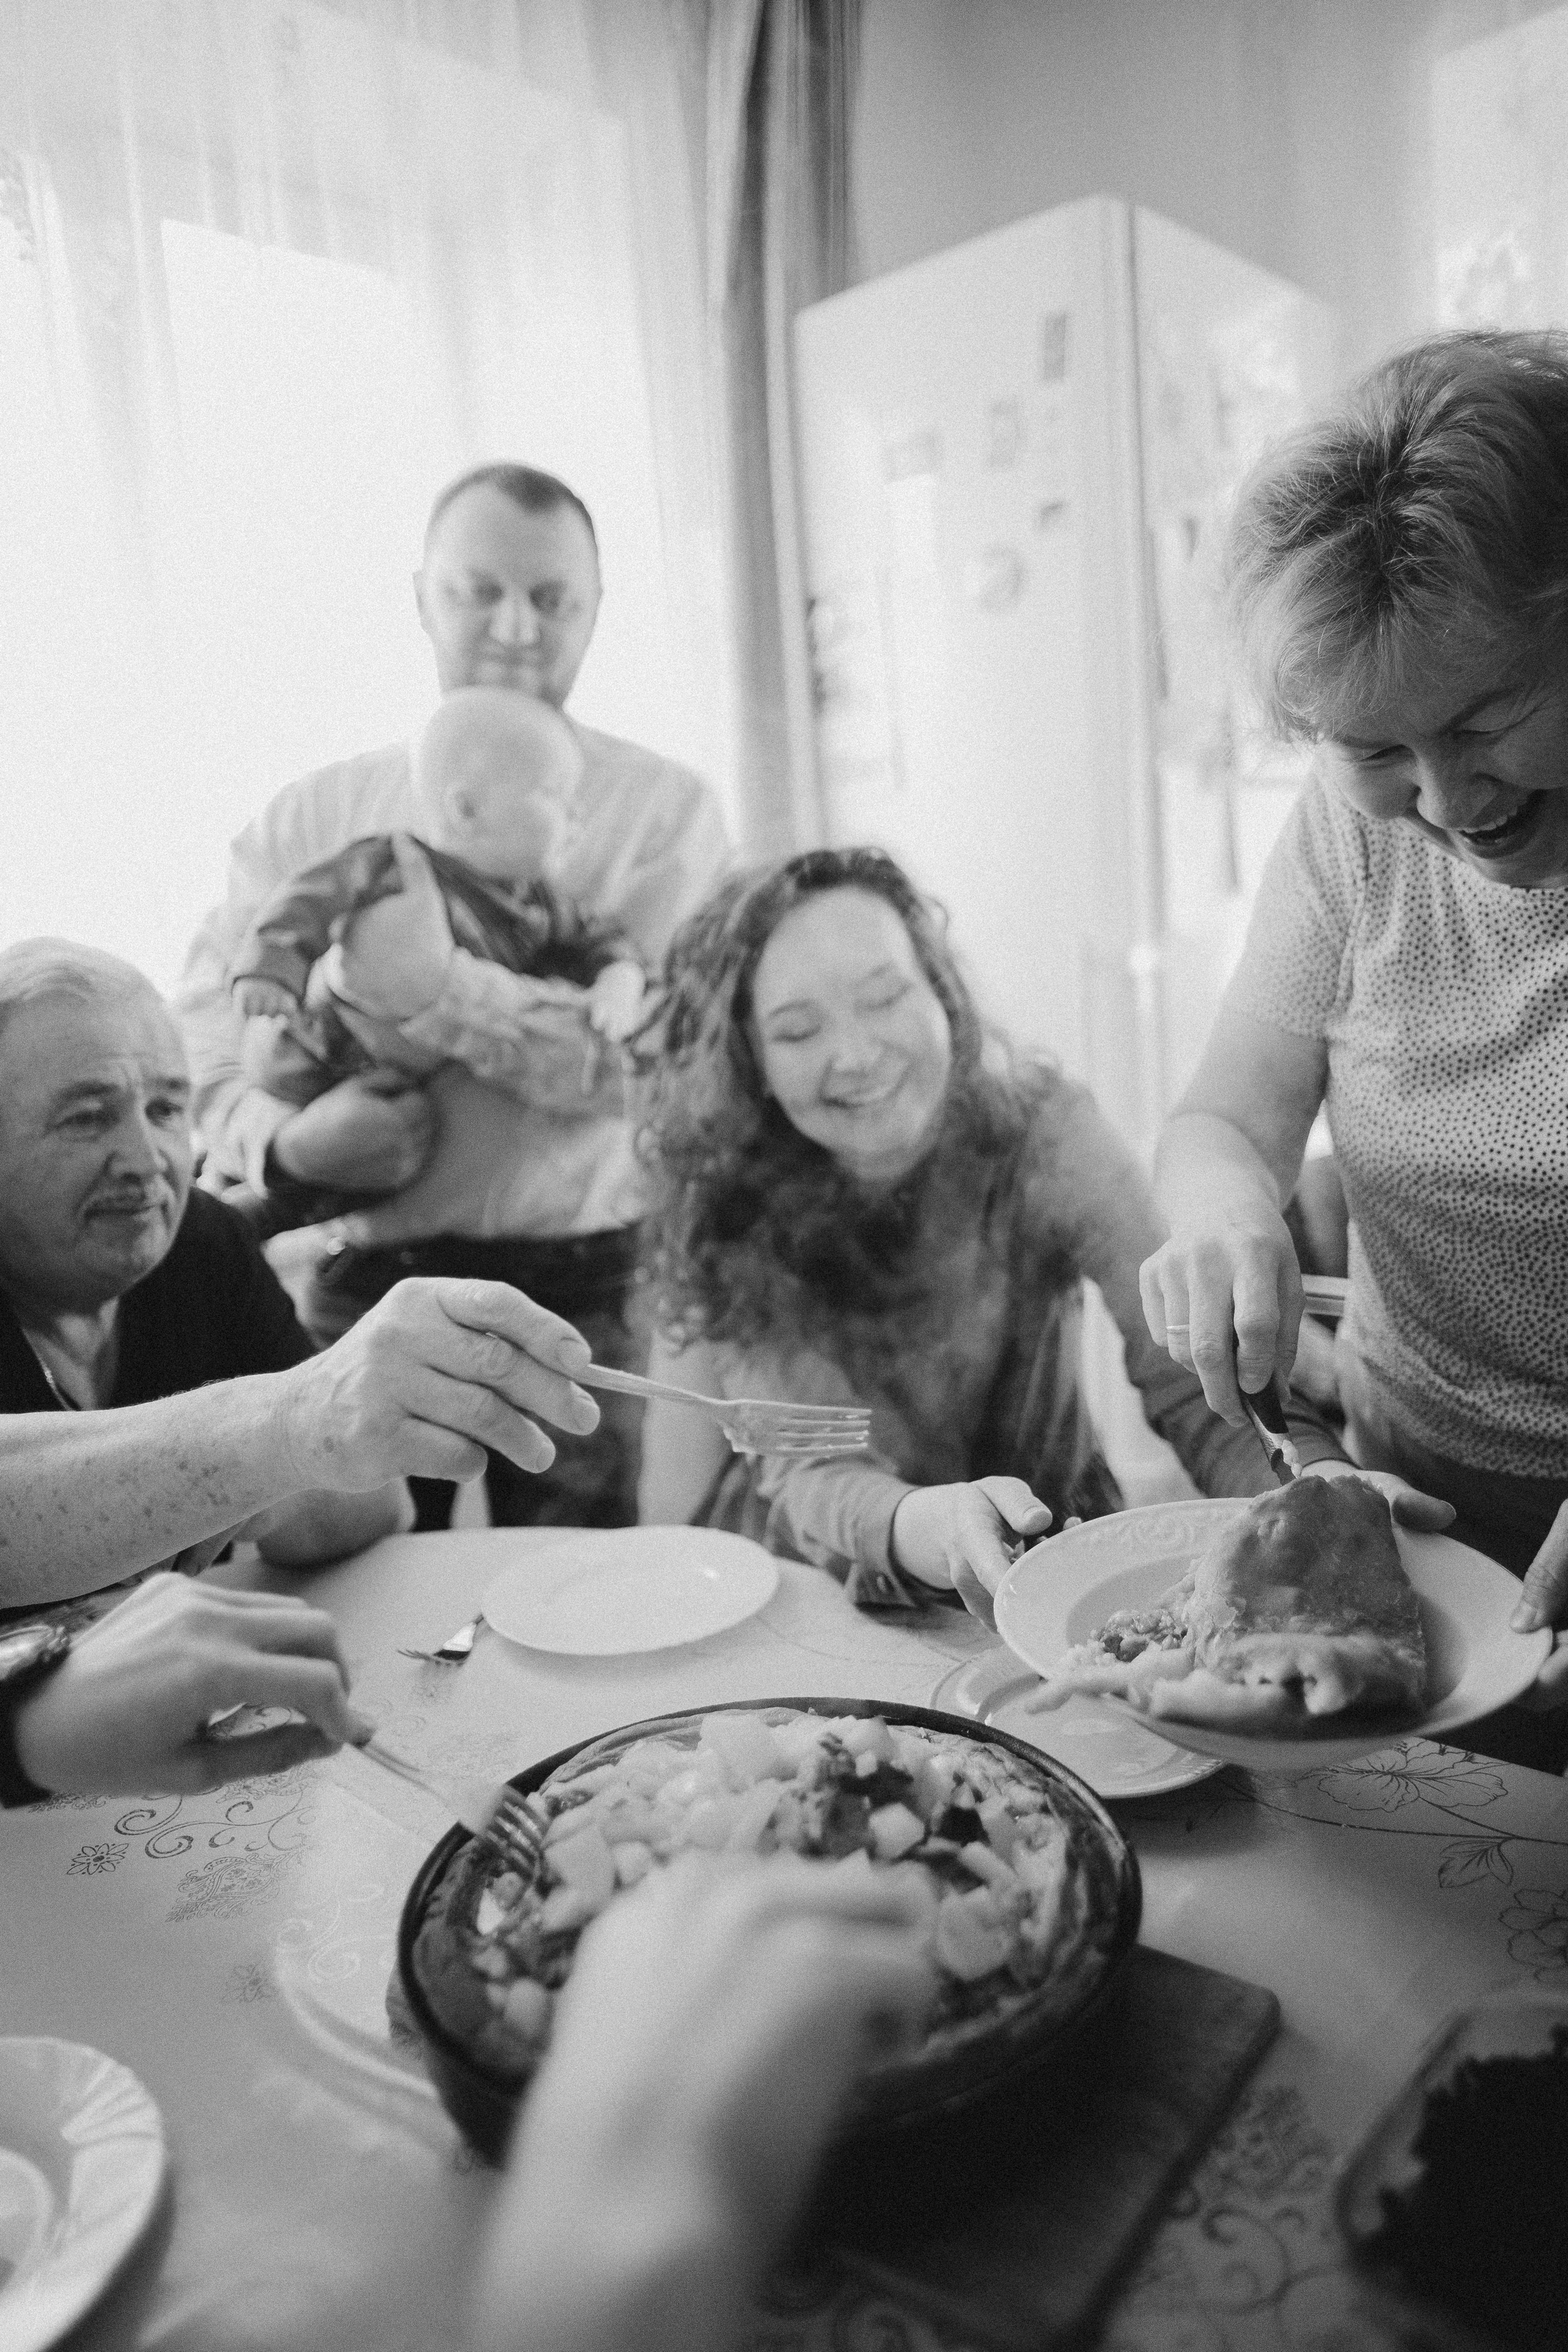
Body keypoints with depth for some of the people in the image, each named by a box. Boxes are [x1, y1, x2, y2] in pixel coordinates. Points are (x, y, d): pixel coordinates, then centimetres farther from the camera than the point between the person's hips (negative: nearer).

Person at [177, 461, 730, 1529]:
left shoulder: (664, 808, -1)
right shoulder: (312, 814, 8)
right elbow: (202, 1038, 2)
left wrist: (446, 992, -22)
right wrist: (287, 1142, -17)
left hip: (580, 1286, -2)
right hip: (359, 1281, 2)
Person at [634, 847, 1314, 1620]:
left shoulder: (1045, 1138, -14)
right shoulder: (720, 1198, -15)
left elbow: (1196, 1387, -18)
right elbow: (807, 1464, -22)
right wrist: (920, 1526, -44)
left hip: (1054, 1561, 2)